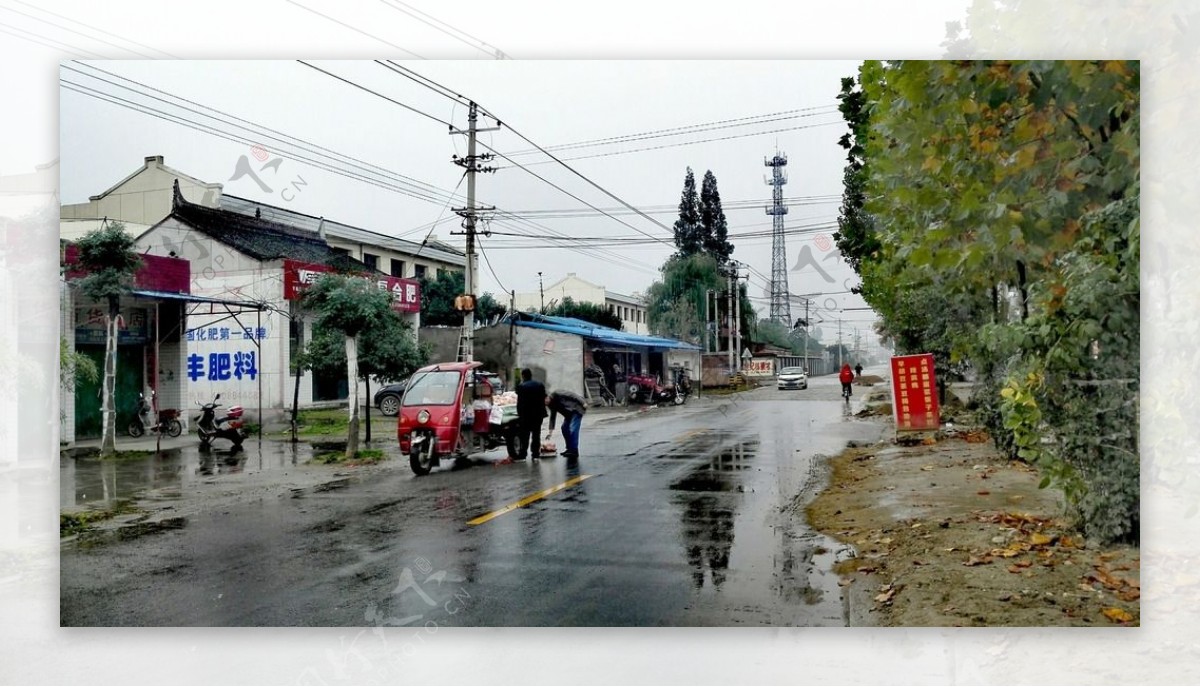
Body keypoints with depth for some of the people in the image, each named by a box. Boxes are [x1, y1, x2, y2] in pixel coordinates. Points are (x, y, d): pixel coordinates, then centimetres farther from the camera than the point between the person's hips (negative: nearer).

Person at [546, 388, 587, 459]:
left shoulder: (557, 394, -18)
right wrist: (550, 431, 7)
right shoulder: (551, 404, 8)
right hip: (570, 412, 10)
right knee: (564, 428, 5)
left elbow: (573, 395, -21)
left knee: (572, 429, -15)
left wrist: (583, 403, -26)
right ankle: (570, 449, 14)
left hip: (577, 408, -10)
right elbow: (552, 417, 12)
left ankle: (574, 451, -13)